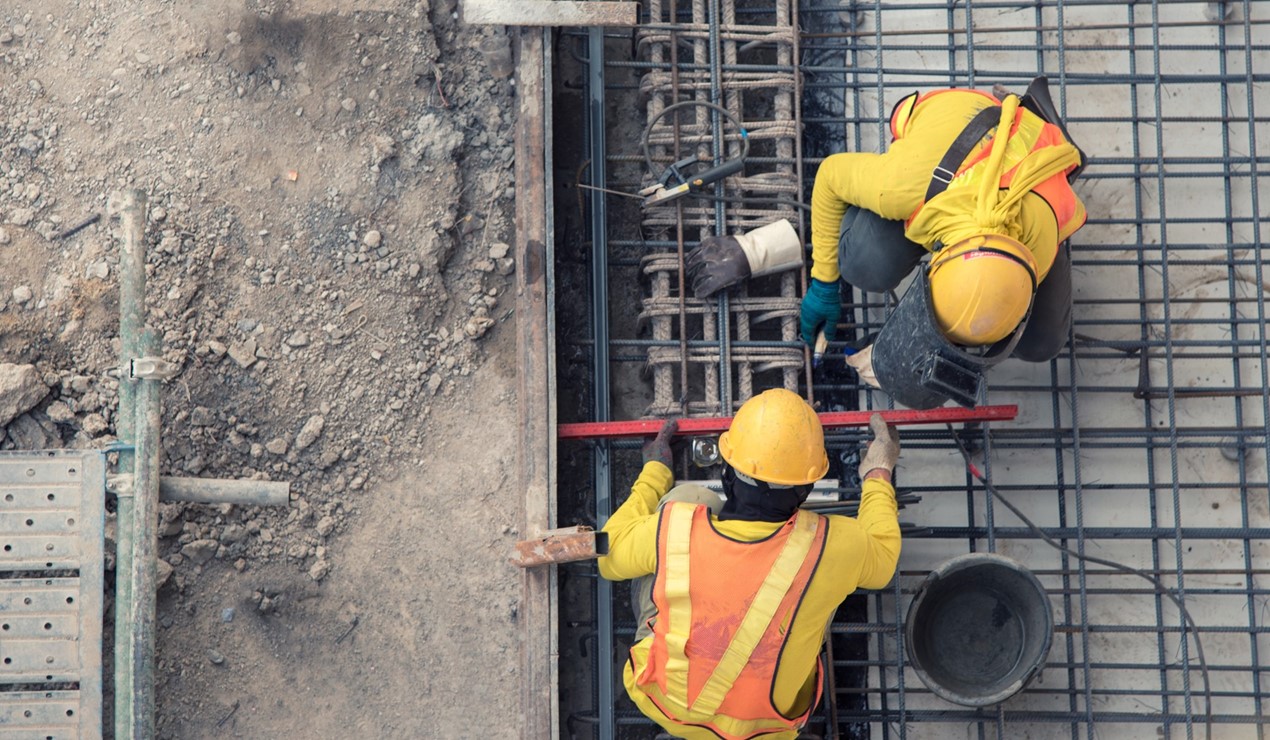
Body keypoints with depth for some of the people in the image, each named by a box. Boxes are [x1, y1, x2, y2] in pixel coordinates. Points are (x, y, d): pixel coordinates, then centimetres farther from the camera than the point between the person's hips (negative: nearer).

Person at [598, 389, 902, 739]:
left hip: (664, 705, 0)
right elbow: (881, 558, -3)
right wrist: (879, 474, 13)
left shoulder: (674, 531, -30)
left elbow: (612, 556, -5)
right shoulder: (827, 547, -30)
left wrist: (654, 474, 8)